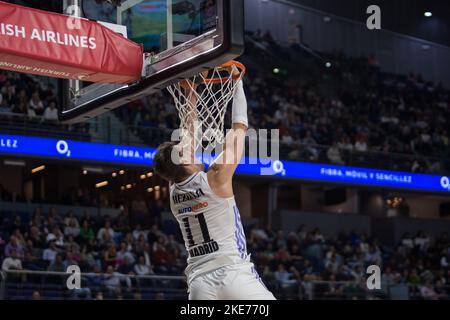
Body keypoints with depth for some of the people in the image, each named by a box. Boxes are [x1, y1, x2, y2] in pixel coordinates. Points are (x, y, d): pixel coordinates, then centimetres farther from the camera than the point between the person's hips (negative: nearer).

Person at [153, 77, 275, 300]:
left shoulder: (174, 191, 11)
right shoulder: (216, 179, -5)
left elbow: (191, 137, 23)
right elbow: (239, 128, 3)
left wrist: (190, 94, 29)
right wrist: (238, 84, 13)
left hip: (200, 281, 6)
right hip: (234, 273, -6)